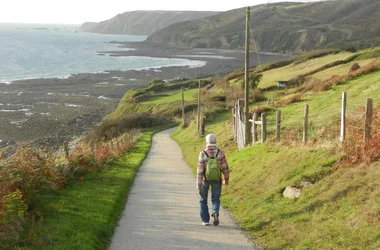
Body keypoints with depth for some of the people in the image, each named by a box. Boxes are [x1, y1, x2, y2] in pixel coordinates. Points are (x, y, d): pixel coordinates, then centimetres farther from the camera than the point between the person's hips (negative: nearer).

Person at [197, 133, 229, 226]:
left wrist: (199, 184, -12)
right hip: (216, 179, 1)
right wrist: (226, 180, 8)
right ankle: (215, 212, -20)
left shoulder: (203, 154, -15)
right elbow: (225, 168, -6)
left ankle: (205, 220, 17)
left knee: (203, 200, 17)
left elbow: (200, 171, -16)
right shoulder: (220, 153, -10)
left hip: (205, 179, -1)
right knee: (215, 199, 10)